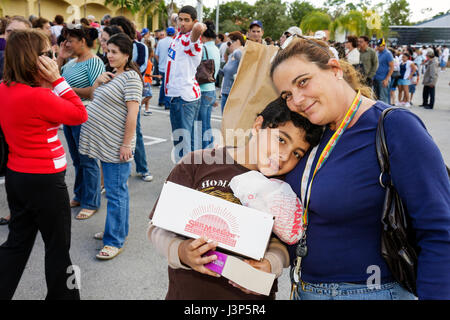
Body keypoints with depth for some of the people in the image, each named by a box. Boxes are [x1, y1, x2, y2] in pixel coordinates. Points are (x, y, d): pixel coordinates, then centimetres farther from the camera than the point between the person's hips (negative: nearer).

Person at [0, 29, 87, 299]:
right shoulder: (38, 96, -24)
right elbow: (80, 115, -14)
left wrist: (48, 83, 0)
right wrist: (57, 79, -15)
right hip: (45, 181, -8)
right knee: (58, 247, 12)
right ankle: (63, 295, 31)